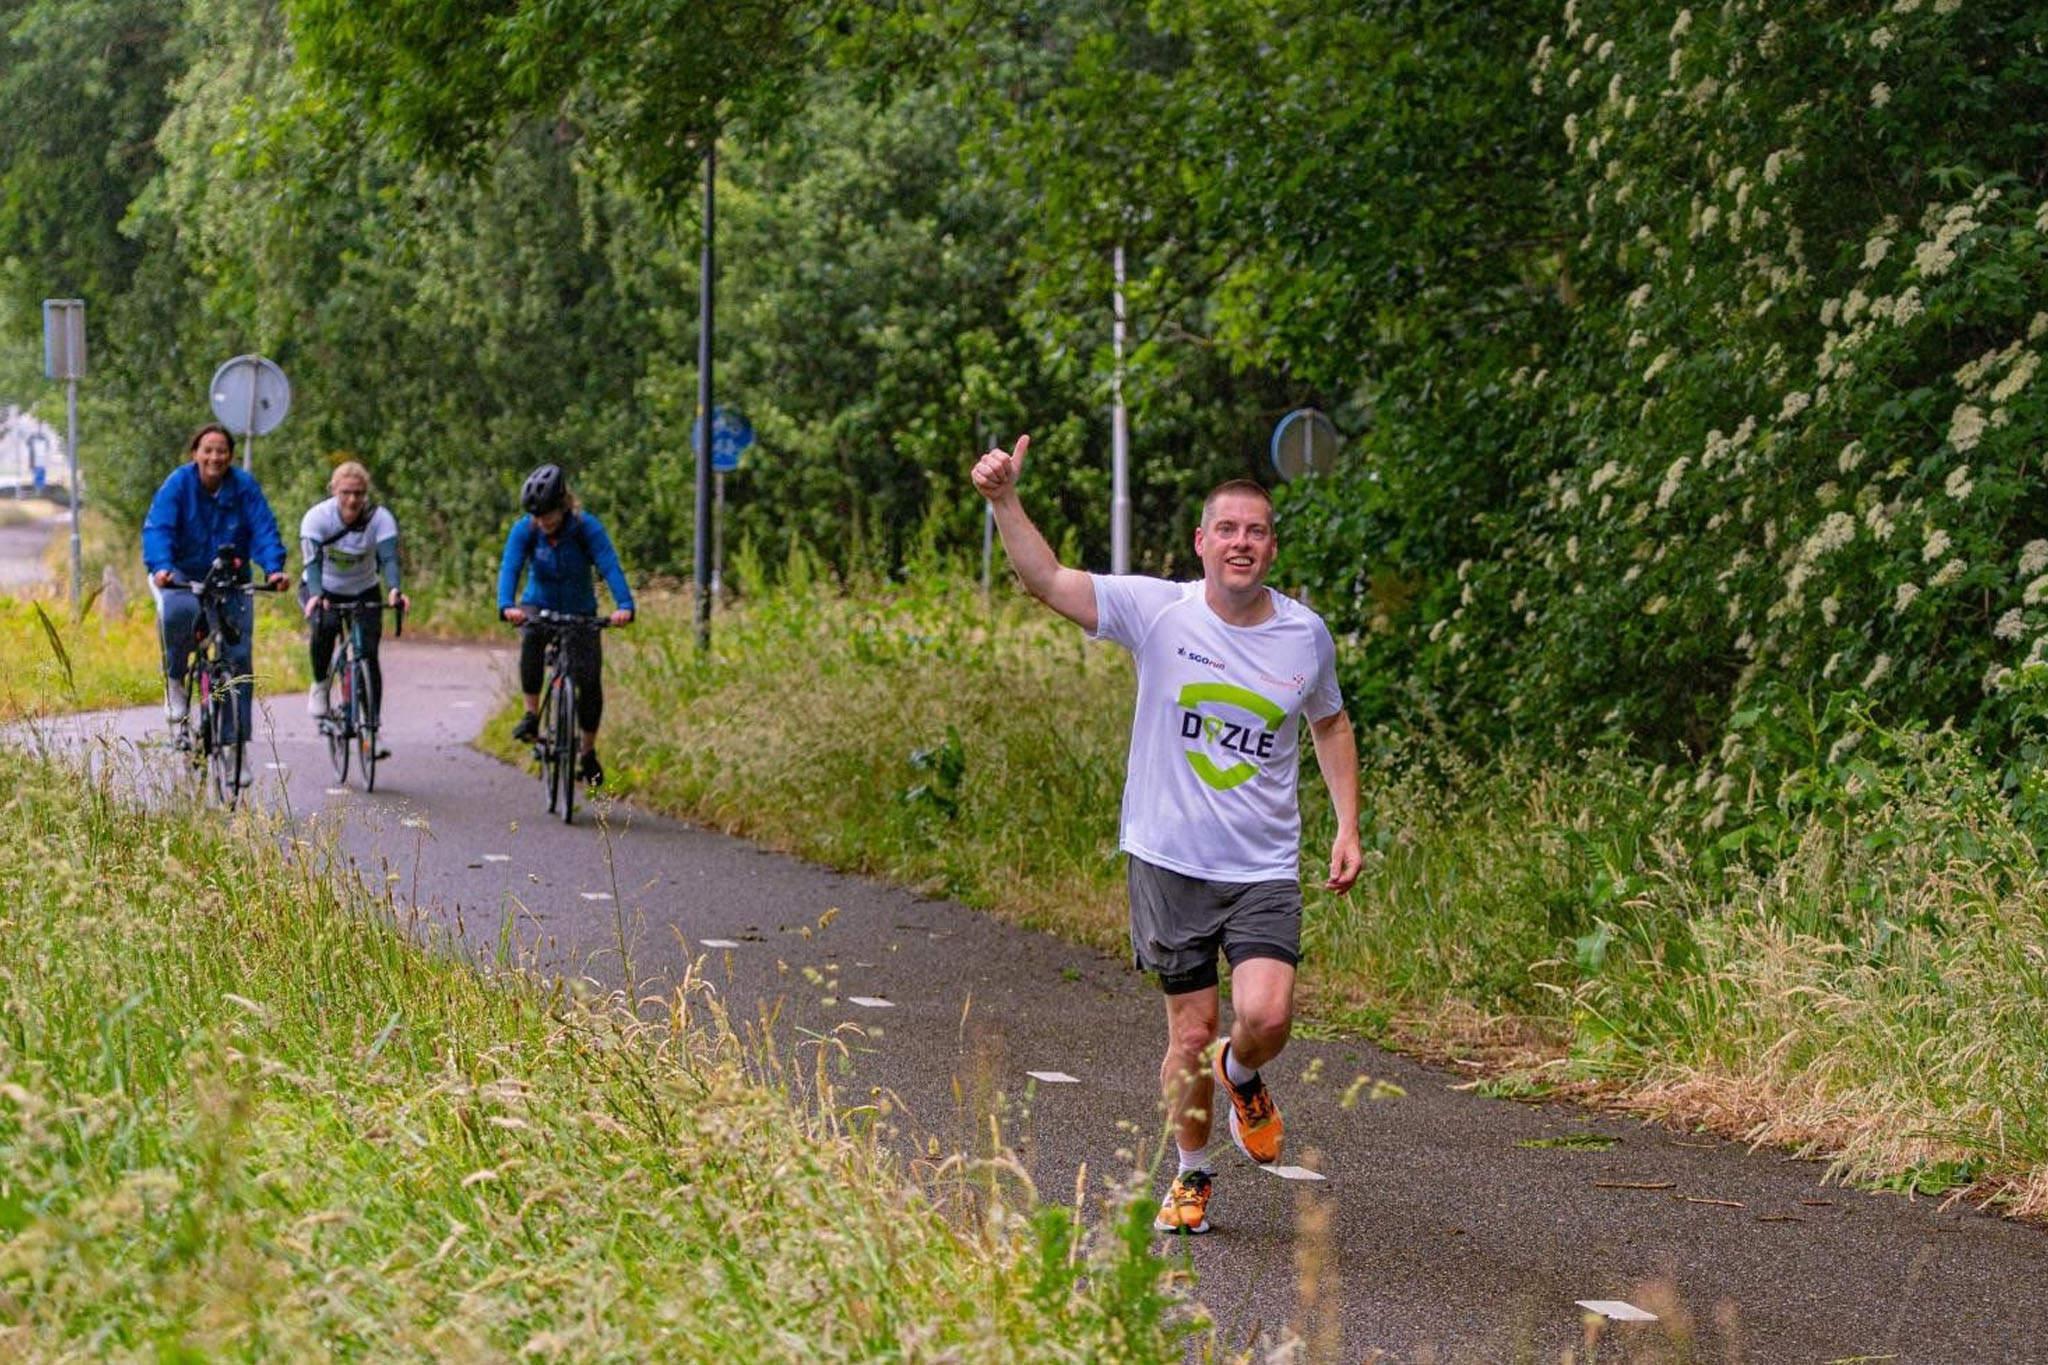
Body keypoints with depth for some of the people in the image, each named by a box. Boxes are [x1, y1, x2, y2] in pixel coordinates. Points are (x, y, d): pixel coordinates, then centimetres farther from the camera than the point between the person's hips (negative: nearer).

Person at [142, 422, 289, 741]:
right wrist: (160, 567, -42)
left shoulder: (244, 486, -7)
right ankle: (174, 680, -12)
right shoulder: (178, 483, -12)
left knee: (239, 656, -6)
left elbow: (264, 529, -14)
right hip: (182, 574, -2)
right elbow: (158, 528, -23)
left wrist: (273, 568, -32)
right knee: (178, 610, -37)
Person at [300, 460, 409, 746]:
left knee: (368, 654, -13)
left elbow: (388, 558, -33)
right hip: (321, 589, -1)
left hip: (363, 592, 2)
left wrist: (394, 590, -54)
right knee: (324, 626, -34)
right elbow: (312, 561, -34)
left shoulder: (380, 518, -21)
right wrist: (316, 596, -53)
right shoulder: (317, 517, -23)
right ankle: (320, 684, -10)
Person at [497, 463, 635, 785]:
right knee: (530, 637, -35)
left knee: (589, 680, -11)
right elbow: (509, 568, -27)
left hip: (579, 611, 0)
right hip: (539, 606, 0)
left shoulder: (587, 527, -20)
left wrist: (624, 605, -49)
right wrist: (507, 606, -48)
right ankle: (531, 715, -25)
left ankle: (588, 752, 11)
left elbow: (610, 566, -31)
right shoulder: (525, 529, -16)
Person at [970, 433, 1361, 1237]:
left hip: (1264, 869, 1)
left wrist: (1348, 827, 11)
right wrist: (1004, 501, -26)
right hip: (1169, 860, -1)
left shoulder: (1306, 635, 1)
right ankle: (1191, 1177, 28)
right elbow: (1048, 581, -12)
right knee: (1190, 1034, 5)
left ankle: (1241, 1080, 19)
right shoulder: (1157, 611, -6)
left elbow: (1331, 724, 18)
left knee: (1266, 1017, -17)